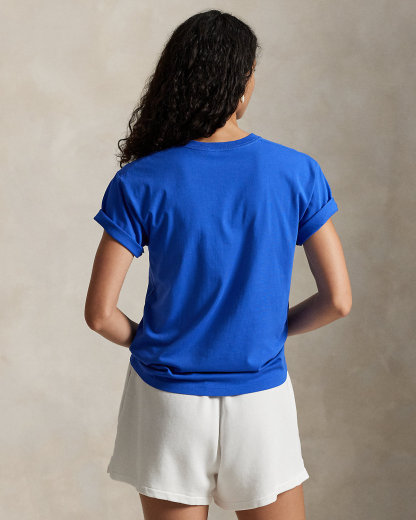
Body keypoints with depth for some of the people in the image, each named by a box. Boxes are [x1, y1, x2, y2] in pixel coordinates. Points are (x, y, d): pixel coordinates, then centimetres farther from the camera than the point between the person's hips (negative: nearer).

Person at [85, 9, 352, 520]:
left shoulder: (139, 184, -11)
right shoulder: (298, 173, -9)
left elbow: (99, 312, -12)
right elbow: (337, 299, -6)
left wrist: (144, 341, 9)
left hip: (168, 401, 0)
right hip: (261, 401, 0)